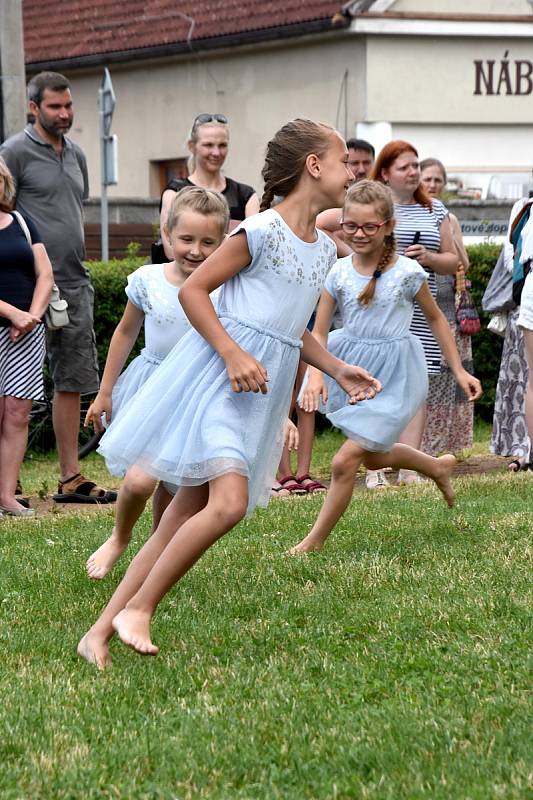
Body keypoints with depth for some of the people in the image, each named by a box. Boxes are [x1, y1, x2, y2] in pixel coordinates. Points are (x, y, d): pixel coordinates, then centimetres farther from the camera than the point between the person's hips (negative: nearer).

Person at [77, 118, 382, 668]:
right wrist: (233, 354, -19)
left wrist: (337, 370, 15)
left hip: (261, 394, 8)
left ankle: (100, 632, 6)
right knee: (228, 503, -24)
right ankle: (138, 609, -10)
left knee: (186, 516, 4)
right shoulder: (262, 230, -10)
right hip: (217, 377, -8)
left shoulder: (323, 250, 15)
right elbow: (192, 290, -9)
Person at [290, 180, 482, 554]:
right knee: (373, 457, 22)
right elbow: (320, 331, -4)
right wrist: (316, 376, -21)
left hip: (393, 373, -5)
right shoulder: (338, 272, -6)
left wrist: (459, 371, 4)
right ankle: (439, 466, 49)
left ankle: (315, 541, 3)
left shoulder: (407, 273, -12)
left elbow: (435, 317, 3)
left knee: (345, 461, -11)